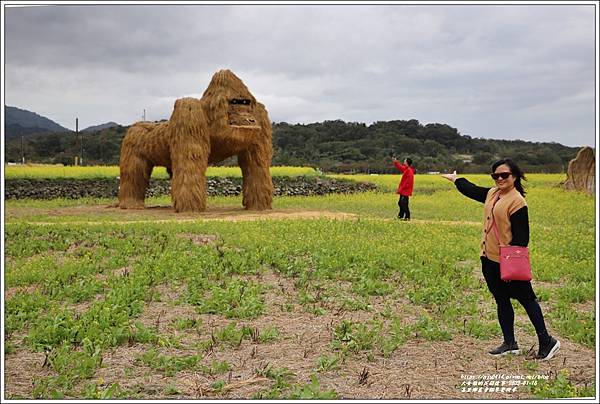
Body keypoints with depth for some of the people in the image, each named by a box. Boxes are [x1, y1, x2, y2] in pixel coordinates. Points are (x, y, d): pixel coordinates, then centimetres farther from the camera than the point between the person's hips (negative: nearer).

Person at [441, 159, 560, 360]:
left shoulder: (517, 202, -16)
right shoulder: (492, 194, 9)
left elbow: (521, 237, -18)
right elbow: (472, 190, 30)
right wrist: (455, 179, 44)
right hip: (489, 260, 9)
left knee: (526, 299, 1)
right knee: (501, 302, 14)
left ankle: (546, 341, 13)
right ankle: (510, 343, 24)